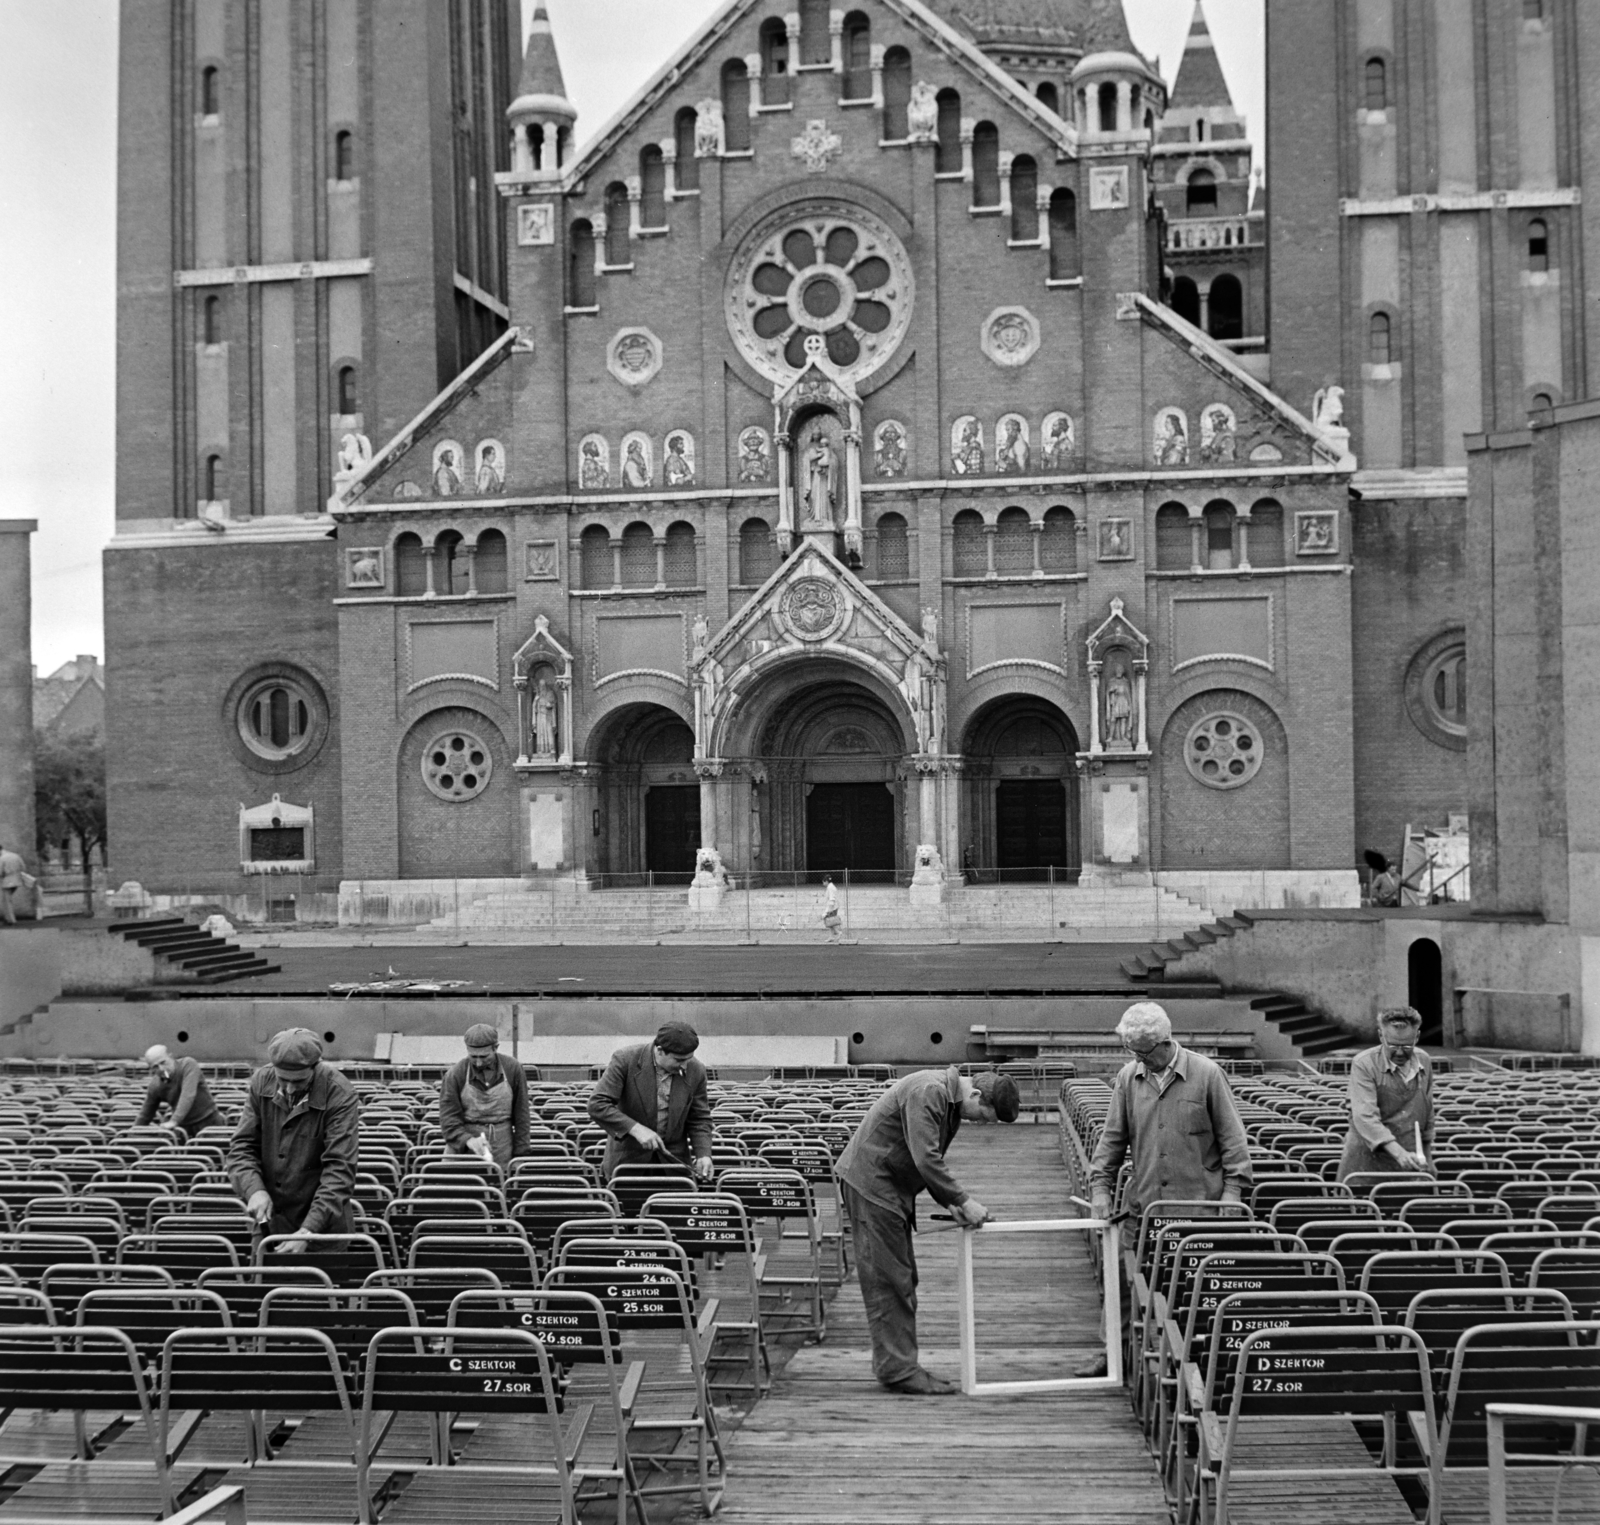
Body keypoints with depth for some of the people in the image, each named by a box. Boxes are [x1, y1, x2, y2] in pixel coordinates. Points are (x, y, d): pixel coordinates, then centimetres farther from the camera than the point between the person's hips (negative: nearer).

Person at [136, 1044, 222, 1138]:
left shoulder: (188, 1064, -17)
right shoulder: (155, 1085, -4)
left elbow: (188, 1095, -29)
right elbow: (145, 1114, 11)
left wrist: (174, 1121, -35)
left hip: (208, 1122, -4)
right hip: (184, 1127, 4)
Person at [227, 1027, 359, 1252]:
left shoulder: (340, 1096, -20)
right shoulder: (261, 1082, -6)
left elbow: (339, 1170, -24)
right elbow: (242, 1146, -2)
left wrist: (308, 1230, -33)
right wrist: (254, 1189, -21)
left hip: (322, 1225, -4)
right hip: (268, 1221, 4)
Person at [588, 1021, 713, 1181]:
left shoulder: (696, 1071, -7)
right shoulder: (625, 1060, -17)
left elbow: (700, 1119, 3)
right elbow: (597, 1105, -20)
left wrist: (703, 1154, -13)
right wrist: (636, 1128, -29)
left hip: (673, 1157, 2)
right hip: (628, 1158, -2)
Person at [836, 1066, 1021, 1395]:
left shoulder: (951, 1101, 9)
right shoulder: (928, 1092, -23)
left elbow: (931, 1160, 15)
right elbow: (925, 1160, -29)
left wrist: (950, 1203, 2)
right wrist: (963, 1201, -22)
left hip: (892, 1188, 10)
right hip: (870, 1182, -10)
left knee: (903, 1279, 12)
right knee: (887, 1279, -7)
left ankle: (901, 1364, 18)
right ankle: (896, 1369, -3)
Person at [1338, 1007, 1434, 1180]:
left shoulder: (1424, 1062, 4)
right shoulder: (1364, 1064, -14)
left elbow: (1428, 1114, 15)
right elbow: (1365, 1117, -25)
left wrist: (1426, 1157, 14)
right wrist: (1399, 1153, -35)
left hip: (1410, 1165, 4)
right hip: (1367, 1163, -4)